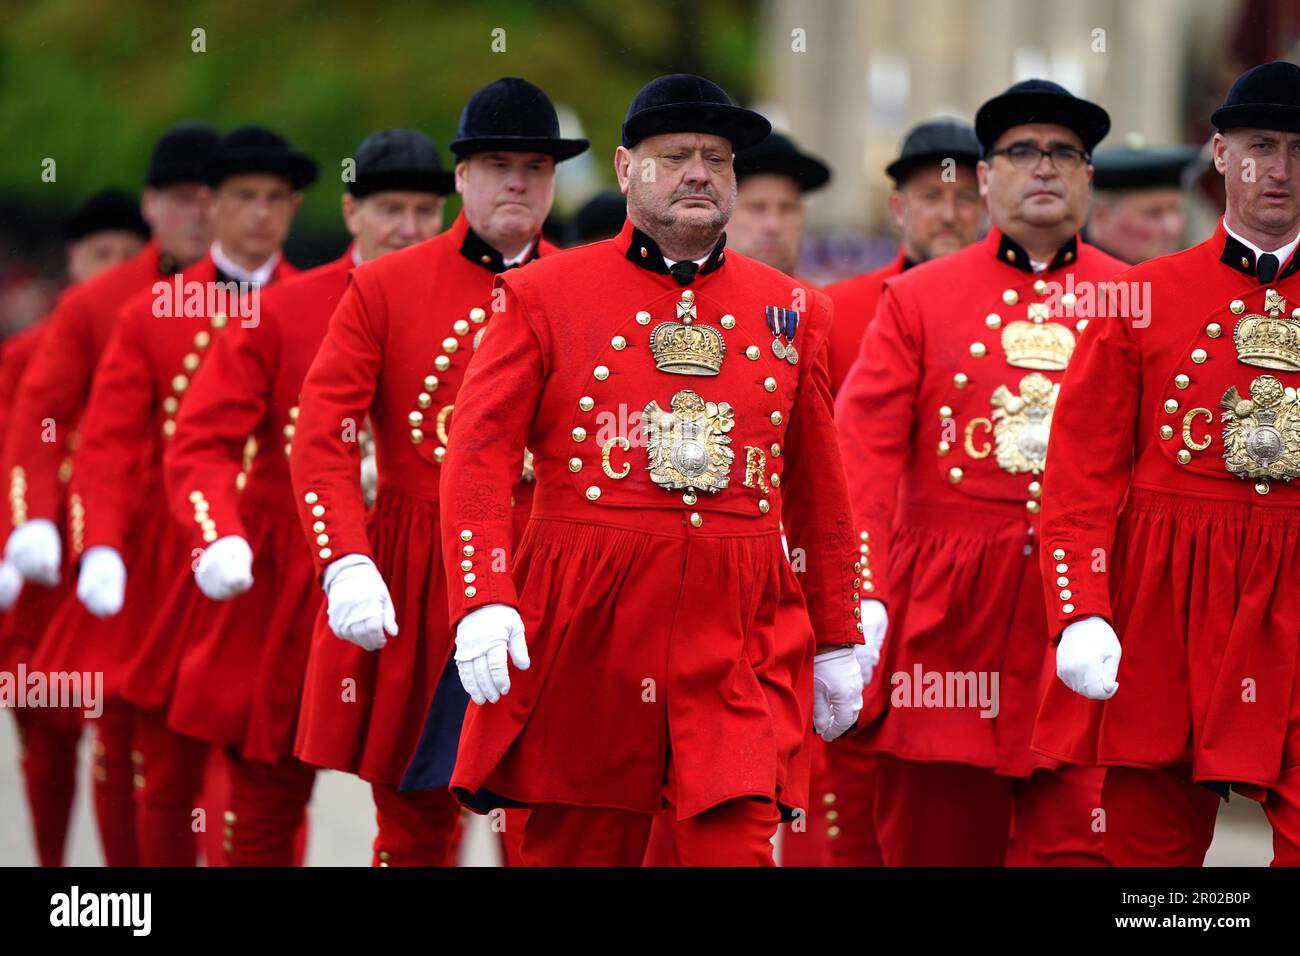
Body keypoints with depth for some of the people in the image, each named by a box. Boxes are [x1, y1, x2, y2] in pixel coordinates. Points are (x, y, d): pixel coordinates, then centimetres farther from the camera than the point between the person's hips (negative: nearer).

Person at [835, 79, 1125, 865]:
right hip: (947, 616, 0)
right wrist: (861, 598, -10)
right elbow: (865, 452, 0)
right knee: (938, 842, 5)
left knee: (1084, 844, -6)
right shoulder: (918, 298, 7)